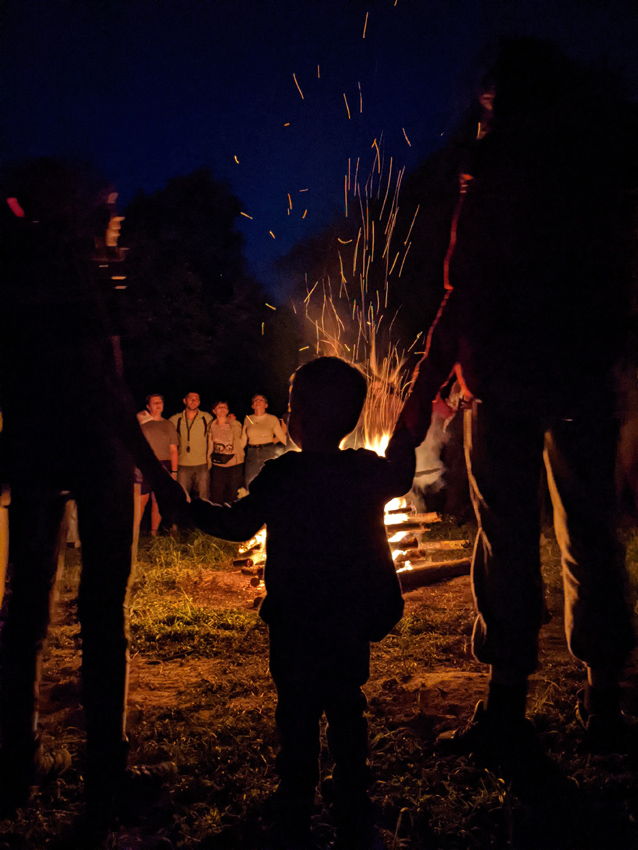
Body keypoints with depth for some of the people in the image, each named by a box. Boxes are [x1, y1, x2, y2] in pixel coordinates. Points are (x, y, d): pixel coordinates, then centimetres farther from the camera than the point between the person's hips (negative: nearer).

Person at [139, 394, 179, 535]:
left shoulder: (169, 425, 15)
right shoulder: (141, 423, 9)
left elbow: (173, 450, 13)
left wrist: (174, 471, 5)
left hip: (164, 466, 2)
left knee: (157, 501, 2)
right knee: (142, 500, -8)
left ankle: (154, 533, 9)